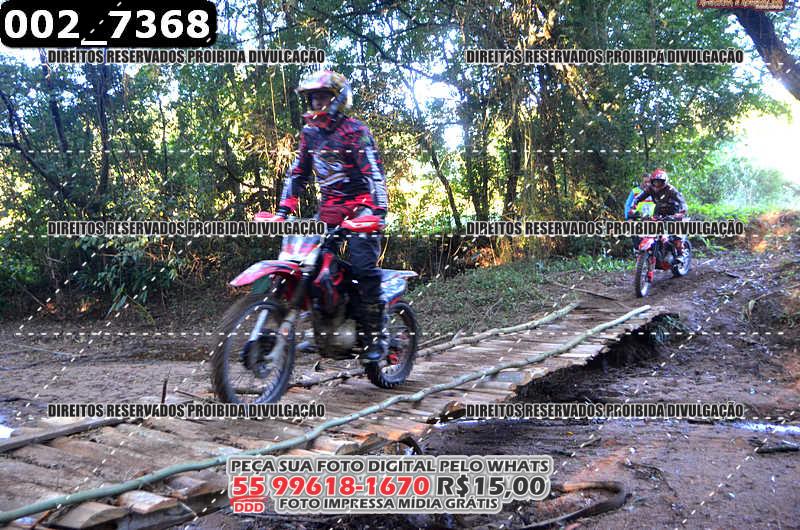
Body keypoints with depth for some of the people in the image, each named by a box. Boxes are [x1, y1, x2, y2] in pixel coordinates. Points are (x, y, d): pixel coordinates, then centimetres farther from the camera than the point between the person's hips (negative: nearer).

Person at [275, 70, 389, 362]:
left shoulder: (355, 130, -7)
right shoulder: (309, 133, 13)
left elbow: (374, 171, -16)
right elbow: (297, 173, 15)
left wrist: (379, 210, -28)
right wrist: (284, 209, 6)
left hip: (361, 204, -6)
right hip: (329, 206, 7)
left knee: (363, 266, -17)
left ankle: (374, 333, -10)